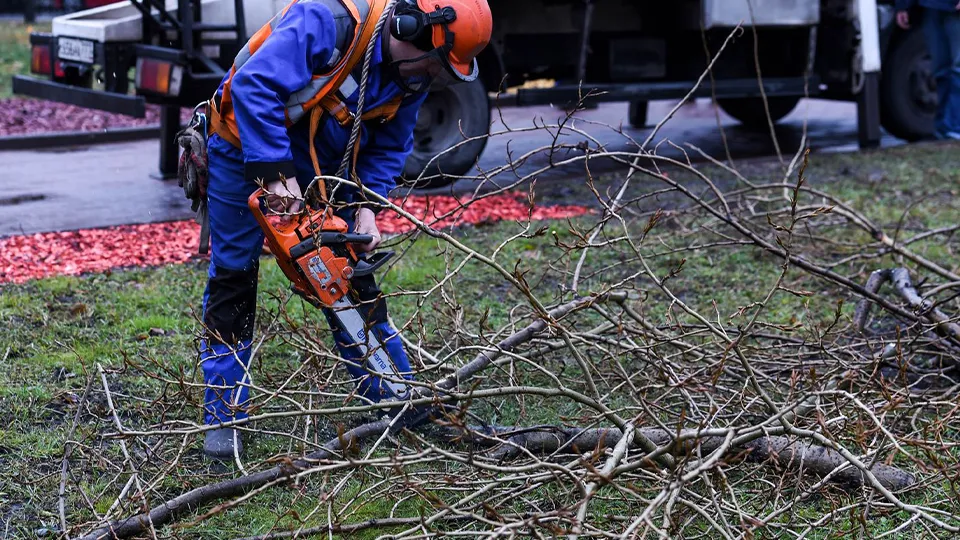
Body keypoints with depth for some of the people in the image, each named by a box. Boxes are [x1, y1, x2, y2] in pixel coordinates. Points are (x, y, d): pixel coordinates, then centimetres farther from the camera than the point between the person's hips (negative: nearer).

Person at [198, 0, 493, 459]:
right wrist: (275, 175, -37)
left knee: (352, 279, 6)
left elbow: (390, 147, 2)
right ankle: (223, 415, 8)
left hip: (322, 168, 6)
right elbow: (255, 86, -38)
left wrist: (365, 206, -13)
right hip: (247, 150, -6)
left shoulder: (411, 75, -8)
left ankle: (394, 397, 15)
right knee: (232, 276, -1)